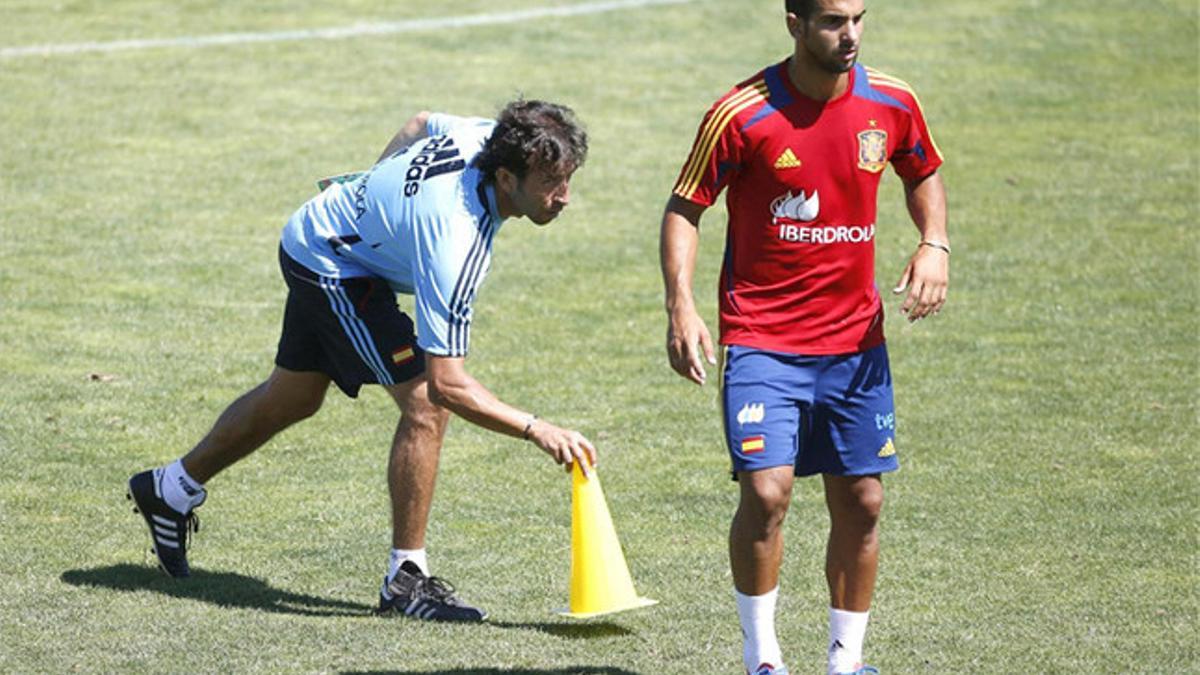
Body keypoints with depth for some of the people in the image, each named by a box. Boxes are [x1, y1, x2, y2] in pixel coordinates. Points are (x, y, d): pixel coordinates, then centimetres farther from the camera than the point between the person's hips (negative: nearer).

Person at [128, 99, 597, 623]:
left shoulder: (490, 137, -19)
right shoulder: (457, 238, -41)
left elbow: (421, 125, 7)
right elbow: (445, 384, -41)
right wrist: (538, 430, -44)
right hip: (329, 265, -9)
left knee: (293, 398, 27)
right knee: (424, 405, -19)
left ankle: (170, 490, 47)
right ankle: (405, 579, -7)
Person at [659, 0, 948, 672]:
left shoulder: (892, 103, 0)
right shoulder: (741, 114, -12)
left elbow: (925, 175, 18)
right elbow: (685, 208, -4)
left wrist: (935, 245, -1)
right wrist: (681, 306, -17)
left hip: (857, 339, 4)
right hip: (762, 340, -4)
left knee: (861, 503, 6)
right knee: (766, 492, -16)